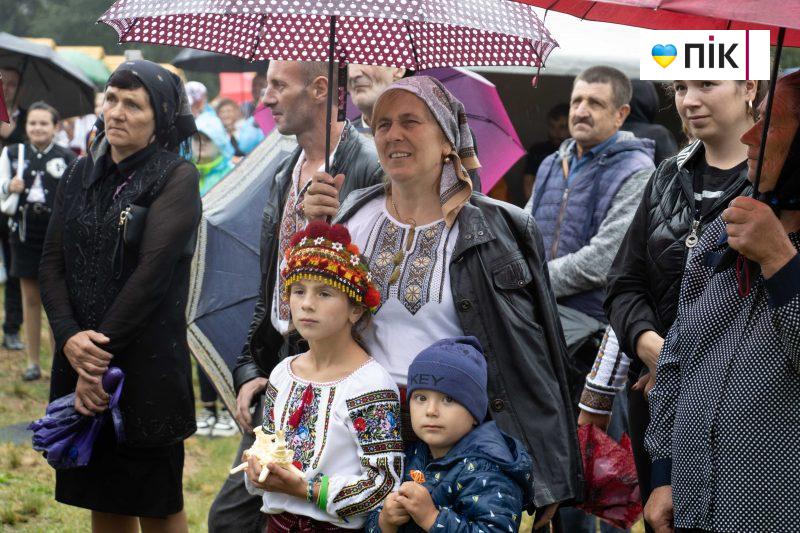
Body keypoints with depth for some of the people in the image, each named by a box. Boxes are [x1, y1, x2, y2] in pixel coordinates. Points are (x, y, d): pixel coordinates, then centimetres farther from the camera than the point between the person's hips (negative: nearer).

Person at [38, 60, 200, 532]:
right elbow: (52, 264, 5)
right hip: (80, 362, 5)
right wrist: (69, 337, -12)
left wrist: (103, 352, -16)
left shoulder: (176, 177, -6)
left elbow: (152, 271, -14)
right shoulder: (82, 175, 11)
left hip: (147, 366, -5)